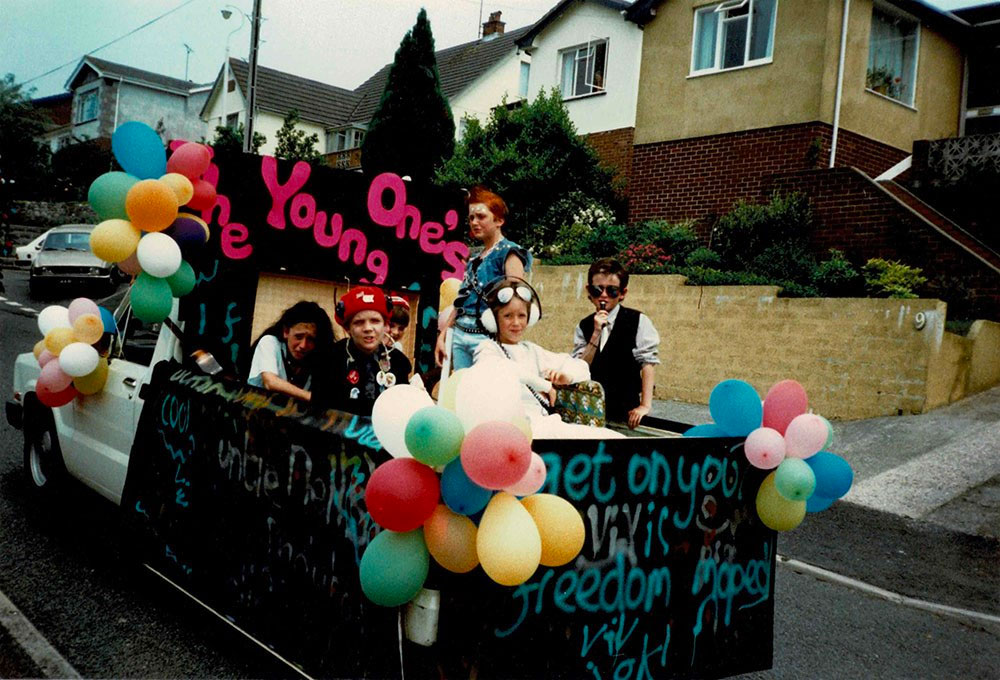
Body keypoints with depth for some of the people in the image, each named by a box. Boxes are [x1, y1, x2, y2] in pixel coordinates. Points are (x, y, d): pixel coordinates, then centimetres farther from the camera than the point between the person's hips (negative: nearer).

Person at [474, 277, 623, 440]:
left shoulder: (531, 350, 27)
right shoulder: (487, 348, 8)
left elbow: (581, 367, 31)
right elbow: (500, 369, -18)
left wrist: (566, 376, 6)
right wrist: (545, 385, -6)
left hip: (545, 421, 7)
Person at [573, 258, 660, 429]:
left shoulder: (638, 321, -5)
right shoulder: (584, 327, 5)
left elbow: (648, 362, -8)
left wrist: (645, 405, -14)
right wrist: (596, 333, -15)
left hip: (626, 410, -2)